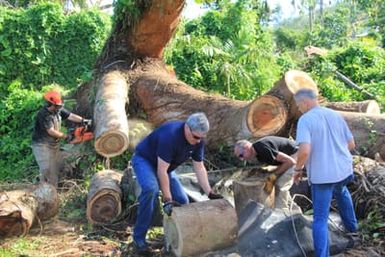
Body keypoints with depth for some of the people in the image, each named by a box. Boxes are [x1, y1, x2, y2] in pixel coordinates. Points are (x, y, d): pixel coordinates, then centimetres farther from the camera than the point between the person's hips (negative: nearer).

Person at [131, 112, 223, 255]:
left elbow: (199, 167, -6)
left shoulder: (198, 139, -14)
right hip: (144, 159, -7)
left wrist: (210, 193, -12)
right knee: (151, 188, -36)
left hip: (165, 166, 7)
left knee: (182, 201, -4)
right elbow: (161, 171, -34)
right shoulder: (170, 135, -37)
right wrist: (167, 200, -33)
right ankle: (139, 238, -23)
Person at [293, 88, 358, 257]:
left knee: (320, 219, 2)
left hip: (321, 175, -6)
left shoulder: (305, 120, -14)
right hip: (344, 169, 6)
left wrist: (298, 169, -9)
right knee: (340, 191, 39)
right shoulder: (335, 115, 5)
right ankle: (351, 224, 52)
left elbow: (304, 150, -26)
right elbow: (351, 145, 9)